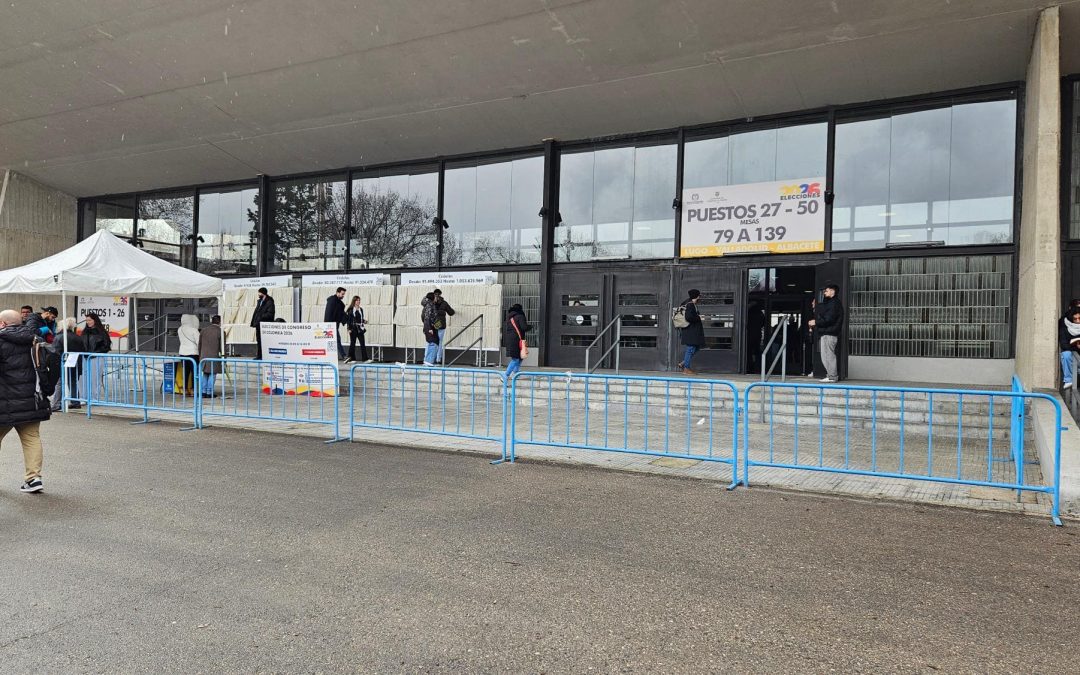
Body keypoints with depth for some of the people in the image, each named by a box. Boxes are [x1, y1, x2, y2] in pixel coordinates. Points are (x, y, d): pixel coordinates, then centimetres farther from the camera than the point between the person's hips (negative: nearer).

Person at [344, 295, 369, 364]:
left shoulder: (361, 309, 13)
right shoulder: (350, 310, -5)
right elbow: (348, 319, -7)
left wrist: (364, 321, 0)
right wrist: (349, 329, -12)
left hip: (360, 329, 5)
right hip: (353, 328, -5)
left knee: (363, 343, -1)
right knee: (352, 343, 3)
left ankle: (365, 358, -2)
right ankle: (351, 358, 11)